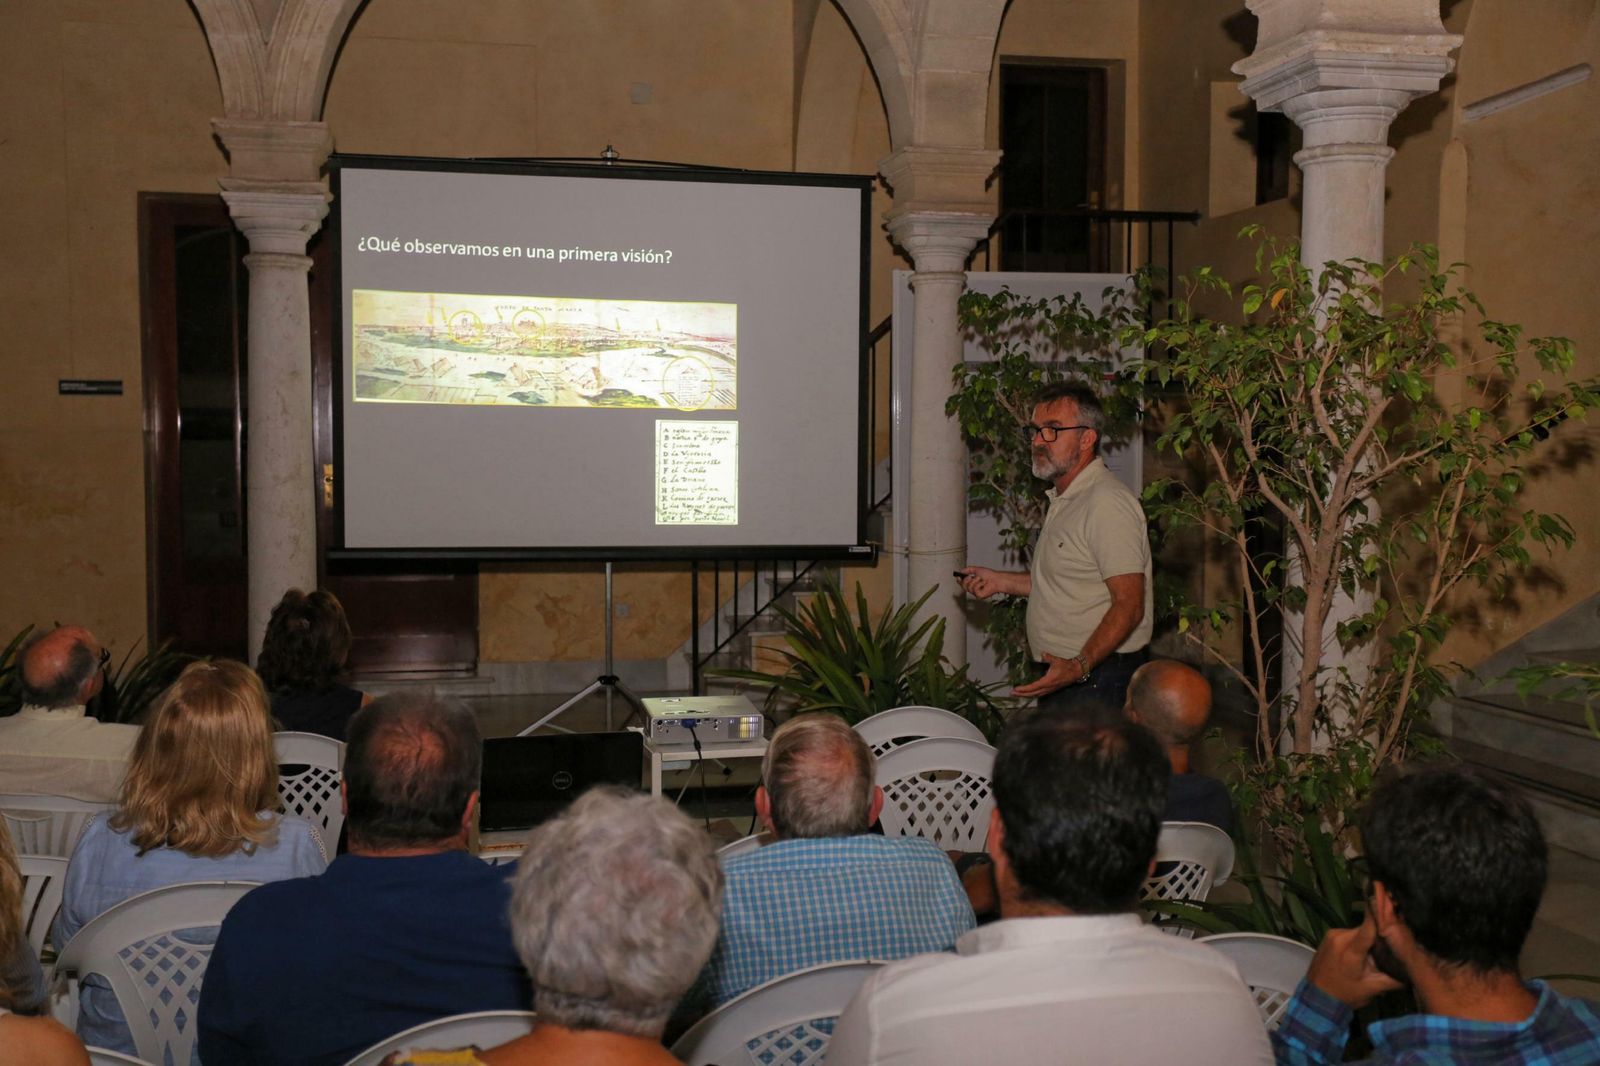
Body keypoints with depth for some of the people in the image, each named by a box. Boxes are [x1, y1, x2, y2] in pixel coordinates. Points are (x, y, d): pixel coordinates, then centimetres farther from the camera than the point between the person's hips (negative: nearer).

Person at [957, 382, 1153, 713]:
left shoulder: (1108, 503, -17)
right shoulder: (1063, 500, 17)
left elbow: (1129, 605, -23)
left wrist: (1079, 666, -31)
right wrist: (1001, 581, 17)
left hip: (1097, 679, -9)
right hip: (1063, 673, 9)